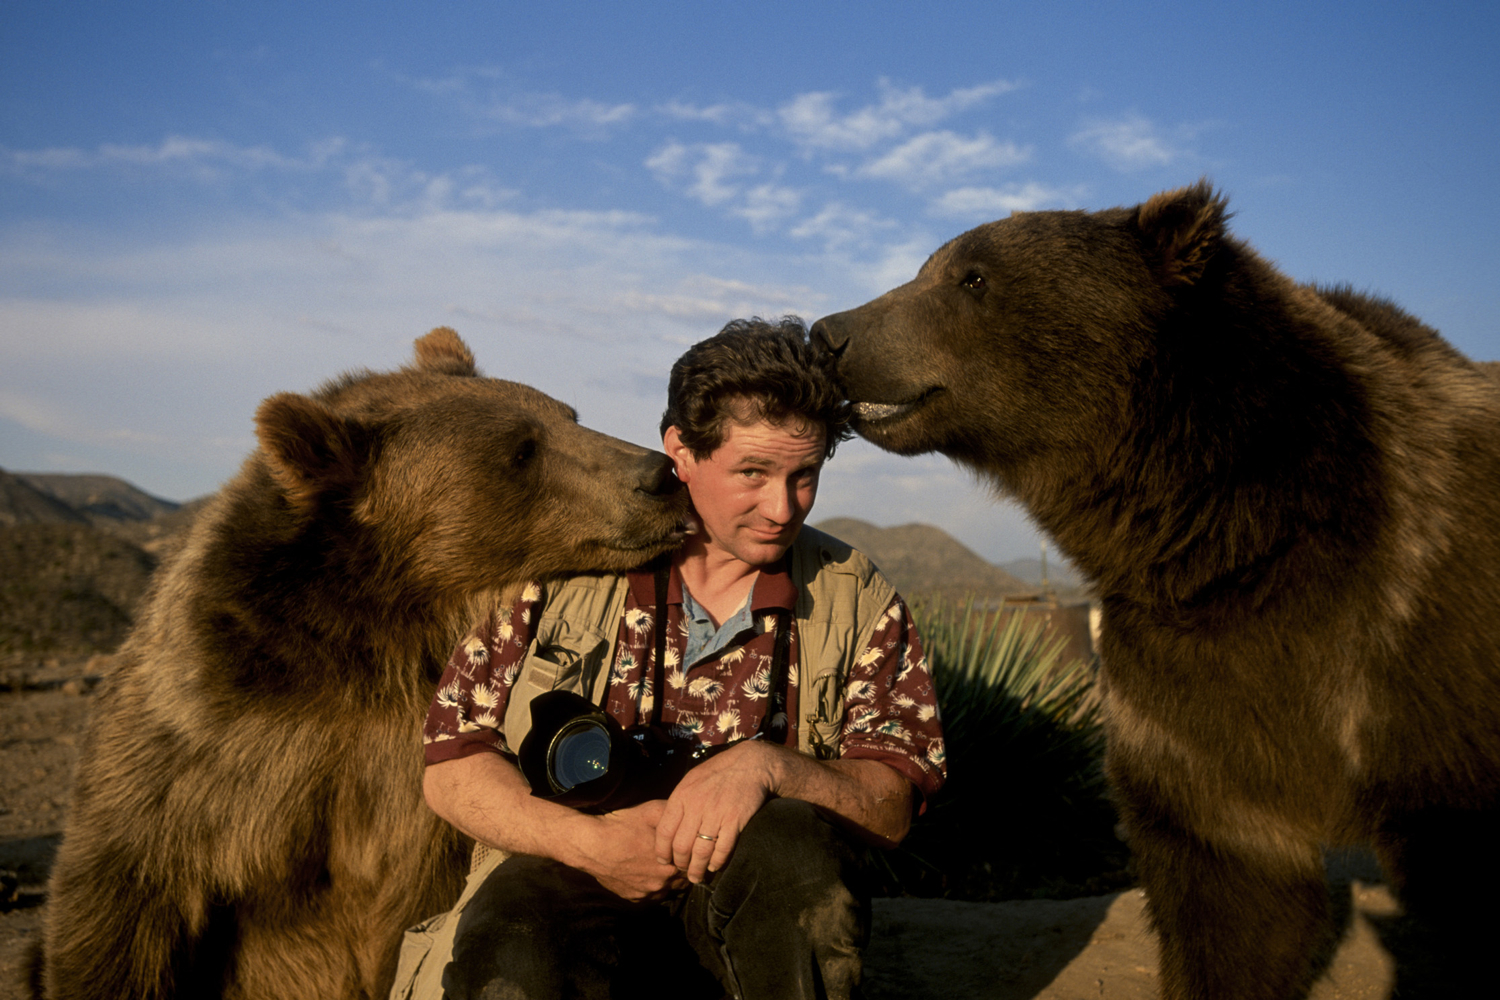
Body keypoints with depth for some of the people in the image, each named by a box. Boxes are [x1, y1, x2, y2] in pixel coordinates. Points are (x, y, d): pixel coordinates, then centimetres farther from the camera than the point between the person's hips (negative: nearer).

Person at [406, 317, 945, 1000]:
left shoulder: (859, 602, 5)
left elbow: (892, 807, -1)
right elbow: (451, 767, 2)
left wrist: (768, 765, -22)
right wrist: (586, 839, -15)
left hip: (765, 896, 3)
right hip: (569, 876, -2)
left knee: (788, 841, -32)